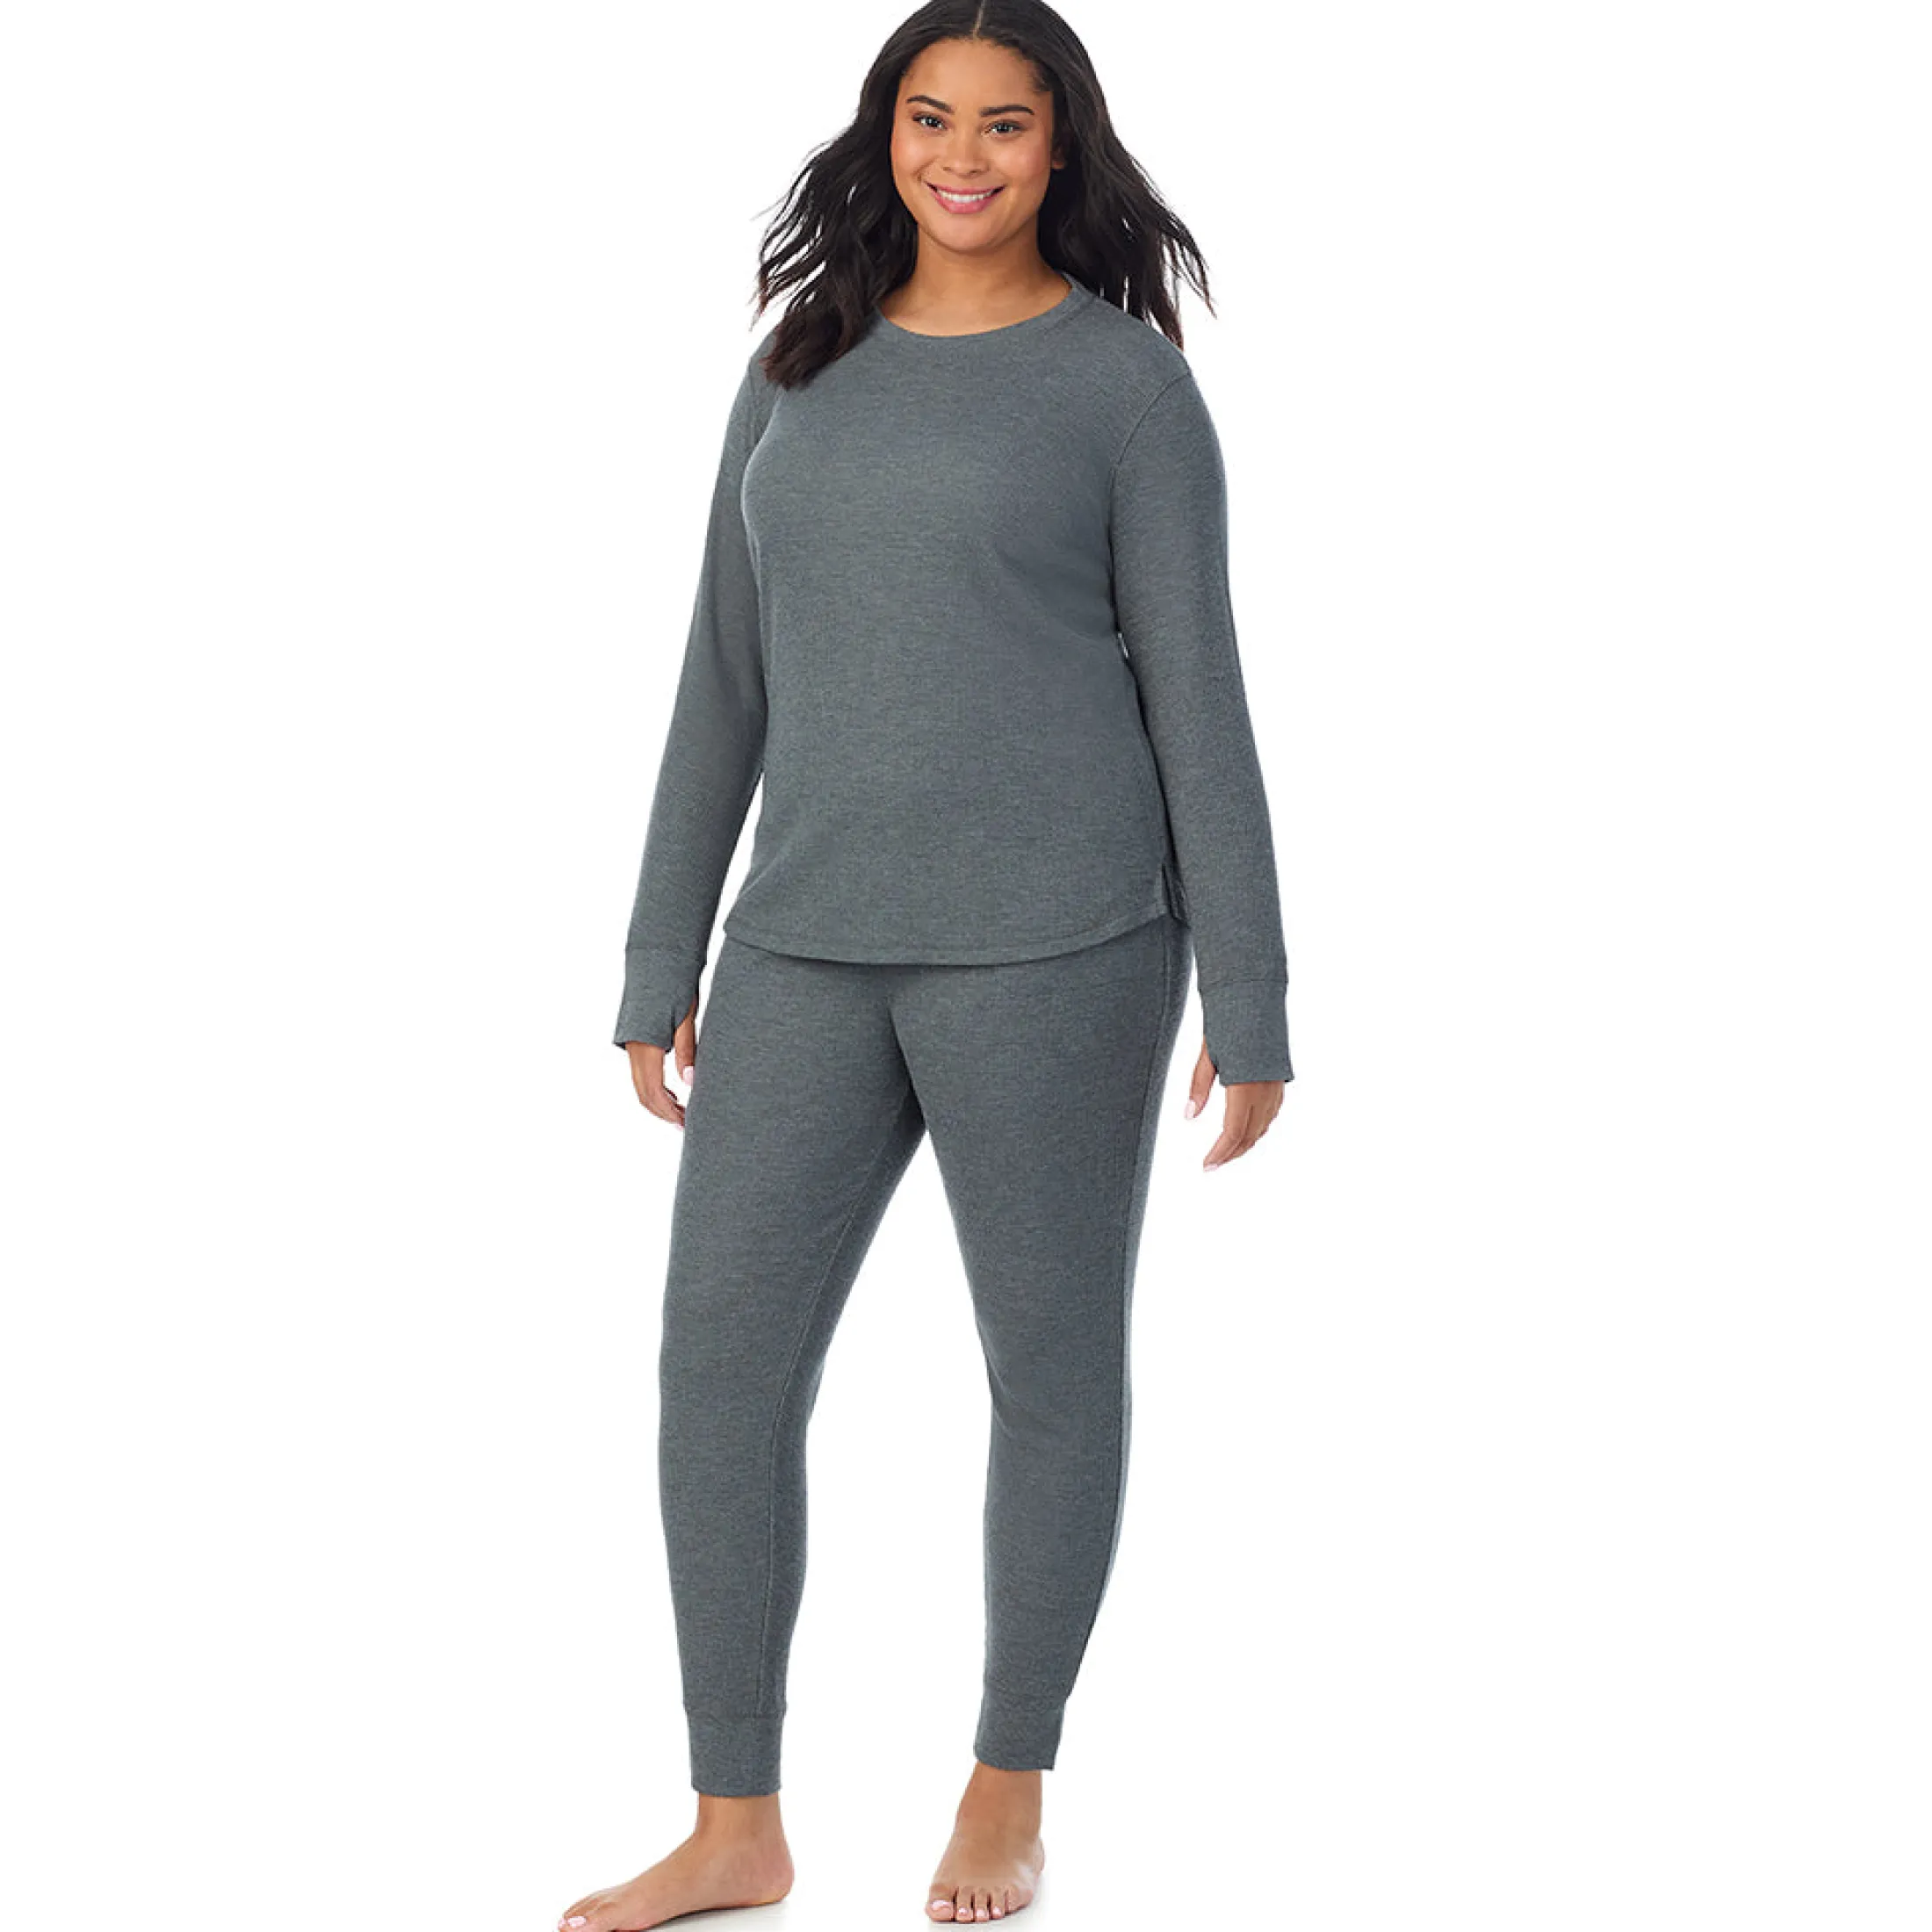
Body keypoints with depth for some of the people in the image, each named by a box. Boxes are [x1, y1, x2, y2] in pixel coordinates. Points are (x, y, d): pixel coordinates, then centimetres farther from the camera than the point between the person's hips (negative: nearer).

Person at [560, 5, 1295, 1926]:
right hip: (816, 941, 5)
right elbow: (726, 681, 14)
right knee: (717, 1359, 1)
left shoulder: (1126, 380, -1)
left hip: (1052, 940, -4)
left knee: (1052, 1363, 7)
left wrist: (1248, 1007, -5)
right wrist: (660, 968, 12)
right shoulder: (799, 373, 13)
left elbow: (1196, 695, -3)